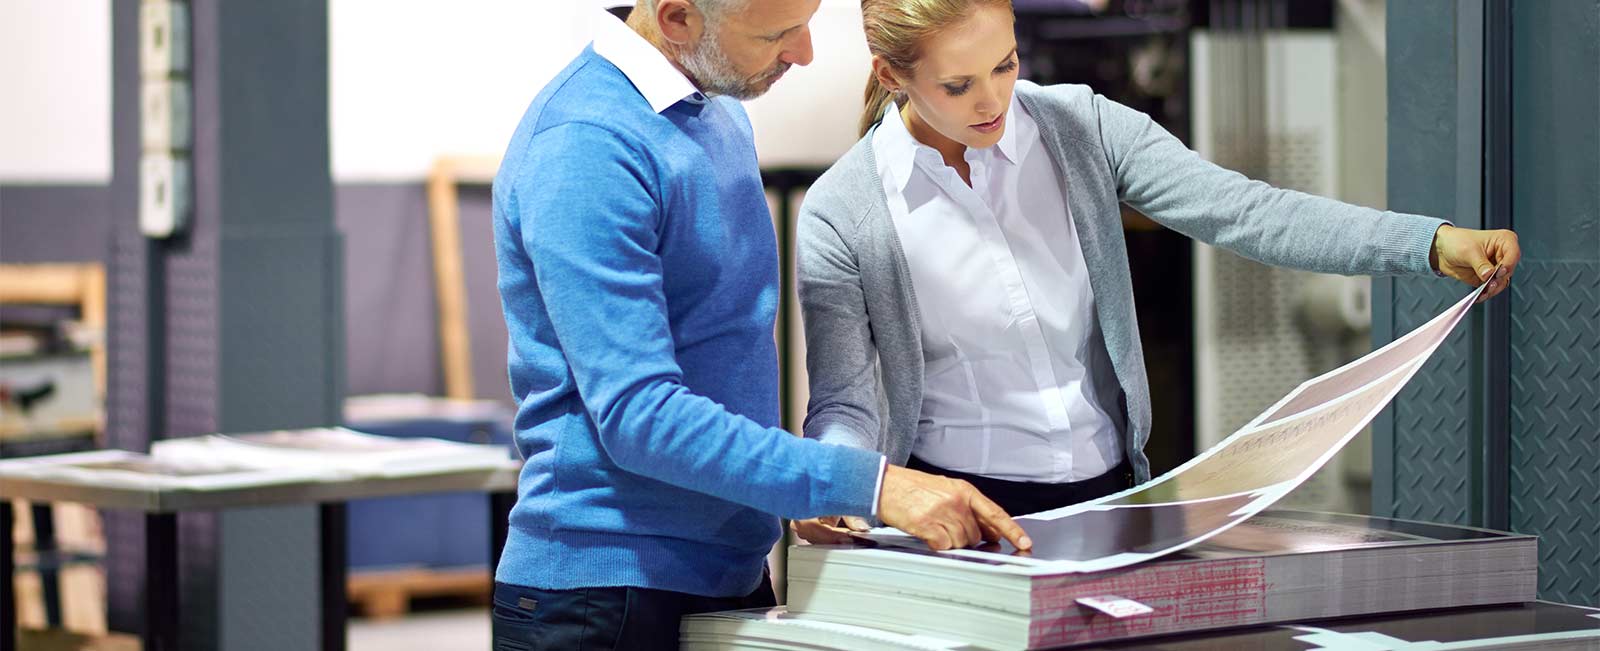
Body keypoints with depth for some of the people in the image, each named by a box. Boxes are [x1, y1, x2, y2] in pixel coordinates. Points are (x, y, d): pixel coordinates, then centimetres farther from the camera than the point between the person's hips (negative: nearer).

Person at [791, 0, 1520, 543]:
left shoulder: (1082, 128, 0)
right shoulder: (839, 216, -6)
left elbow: (1242, 212, -8)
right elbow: (845, 404, -2)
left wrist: (1433, 243, -19)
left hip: (1111, 494, 3)